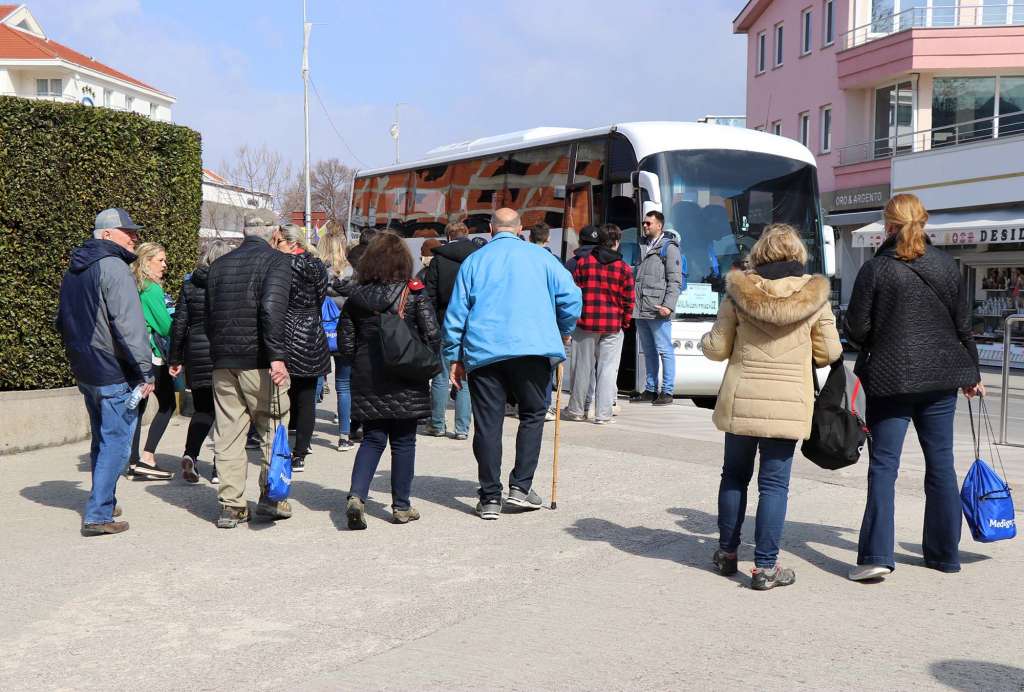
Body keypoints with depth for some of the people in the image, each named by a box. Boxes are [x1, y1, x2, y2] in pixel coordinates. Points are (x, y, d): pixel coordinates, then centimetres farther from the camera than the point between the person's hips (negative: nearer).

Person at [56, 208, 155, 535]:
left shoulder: (73, 272, 16)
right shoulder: (114, 267, -15)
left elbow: (63, 322, 25)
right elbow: (129, 324, -22)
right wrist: (145, 372, -20)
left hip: (85, 373, 9)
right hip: (114, 375, -9)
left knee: (102, 440, 20)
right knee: (116, 443, -4)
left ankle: (103, 503, 31)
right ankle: (98, 515, -6)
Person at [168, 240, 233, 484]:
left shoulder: (190, 285, 3)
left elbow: (179, 324, 3)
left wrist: (175, 359, 9)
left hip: (197, 354, 3)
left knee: (202, 408, 13)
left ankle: (190, 454, -10)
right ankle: (220, 468, 7)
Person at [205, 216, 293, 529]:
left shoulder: (218, 265, 17)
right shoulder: (276, 260, -4)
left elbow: (208, 315, 19)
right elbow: (272, 308, -18)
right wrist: (277, 356, -21)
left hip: (223, 362, 6)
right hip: (259, 361, -5)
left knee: (227, 433, 7)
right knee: (273, 428, 8)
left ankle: (230, 505, 8)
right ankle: (270, 497, 12)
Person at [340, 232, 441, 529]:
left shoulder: (356, 296, 1)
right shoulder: (414, 294, -8)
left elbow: (345, 341, 4)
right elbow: (432, 336, -11)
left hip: (367, 381, 3)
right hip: (405, 382, -3)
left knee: (372, 439, 12)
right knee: (403, 442, 8)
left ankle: (356, 495, -8)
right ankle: (401, 506, 14)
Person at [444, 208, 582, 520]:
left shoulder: (474, 261, 12)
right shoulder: (540, 257, 9)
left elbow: (456, 312, 10)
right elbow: (571, 296, 2)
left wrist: (454, 357, 14)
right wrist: (565, 331, 18)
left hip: (483, 352, 1)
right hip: (532, 349, -1)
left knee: (488, 424, 4)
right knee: (532, 415, 13)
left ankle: (490, 497, 5)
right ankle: (521, 486, 6)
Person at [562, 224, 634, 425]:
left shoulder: (583, 262, 0)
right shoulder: (624, 268, -1)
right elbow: (628, 299, 0)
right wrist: (625, 322, 13)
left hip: (586, 323, 1)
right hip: (613, 326, -1)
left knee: (583, 367, 10)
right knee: (608, 369, 4)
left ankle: (577, 409, 20)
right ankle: (603, 414, 3)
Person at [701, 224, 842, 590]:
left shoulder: (739, 291, -4)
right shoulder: (813, 295, -4)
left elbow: (716, 348, 0)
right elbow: (830, 352, 1)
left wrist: (707, 338, 22)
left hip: (739, 401, 1)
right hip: (787, 404, -1)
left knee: (734, 476, 17)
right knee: (774, 484, 4)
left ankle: (727, 552, 26)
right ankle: (765, 566, 4)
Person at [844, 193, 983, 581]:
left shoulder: (875, 269, -8)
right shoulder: (946, 266, 3)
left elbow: (857, 330, -8)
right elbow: (963, 325, 7)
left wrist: (871, 353, 15)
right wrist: (972, 375, 19)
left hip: (890, 378, -3)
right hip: (941, 378, 4)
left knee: (883, 465, -1)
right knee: (941, 464, 12)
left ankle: (876, 556, -11)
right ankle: (944, 553, 20)